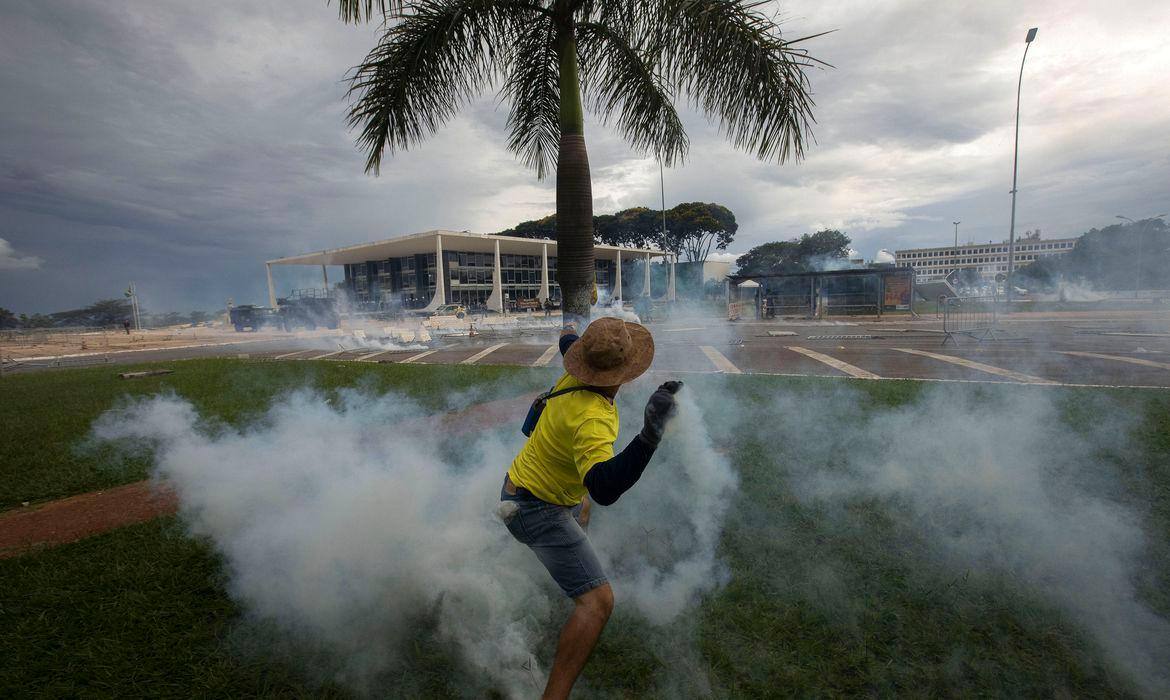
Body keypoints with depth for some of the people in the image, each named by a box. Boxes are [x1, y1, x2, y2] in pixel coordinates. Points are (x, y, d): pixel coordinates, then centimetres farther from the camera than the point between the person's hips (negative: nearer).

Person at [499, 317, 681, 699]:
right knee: (598, 600, -16)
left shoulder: (576, 375, -14)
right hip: (537, 510, -9)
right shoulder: (593, 418, -38)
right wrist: (649, 436, -61)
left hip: (521, 484, 10)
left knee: (580, 509, 40)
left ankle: (560, 571, 65)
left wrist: (569, 330, 34)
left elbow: (567, 342, 11)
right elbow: (604, 489, -50)